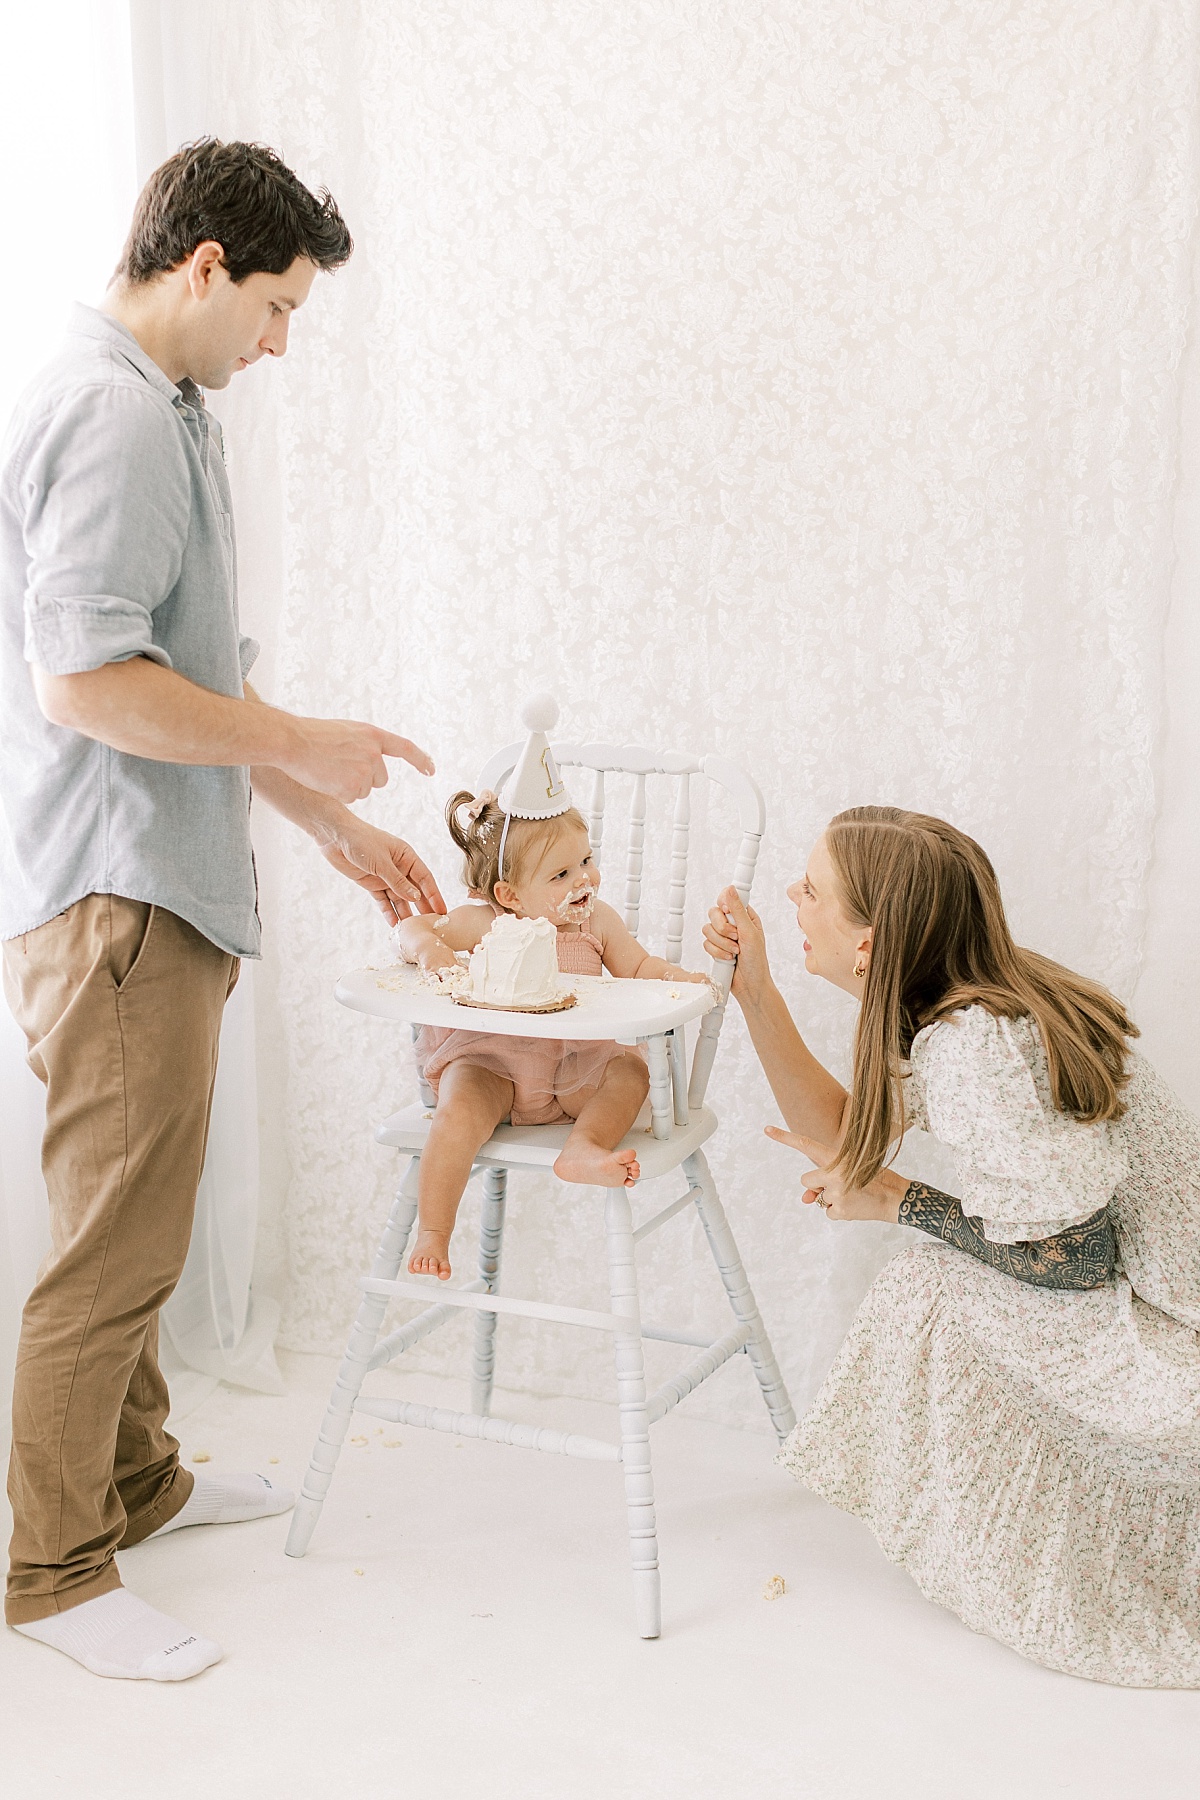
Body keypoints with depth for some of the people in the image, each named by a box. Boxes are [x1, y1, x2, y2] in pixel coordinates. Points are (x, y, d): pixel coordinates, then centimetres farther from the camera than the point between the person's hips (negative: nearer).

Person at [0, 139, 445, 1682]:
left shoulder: (151, 412, 18)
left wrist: (331, 822, 21)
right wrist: (298, 742, -14)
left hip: (148, 891, 11)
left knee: (130, 1219, 20)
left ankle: (137, 1478, 35)